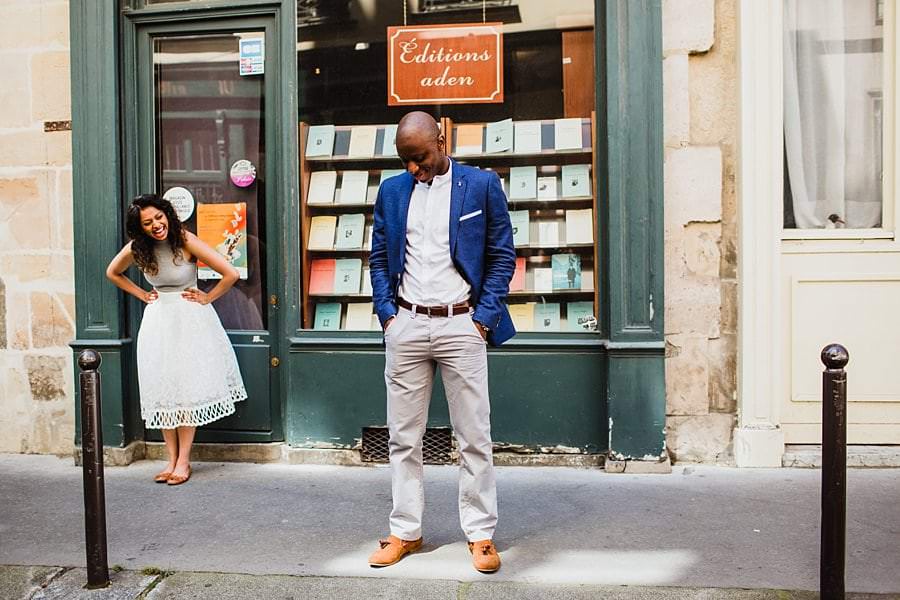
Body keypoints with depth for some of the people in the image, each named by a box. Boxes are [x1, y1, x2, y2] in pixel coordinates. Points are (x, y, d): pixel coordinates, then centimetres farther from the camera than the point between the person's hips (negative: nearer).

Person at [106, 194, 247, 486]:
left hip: (190, 320, -4)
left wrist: (207, 298, -8)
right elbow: (113, 273, 18)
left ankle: (184, 460, 6)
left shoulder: (186, 241, -17)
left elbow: (231, 274, -20)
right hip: (157, 321, 4)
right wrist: (141, 294, 8)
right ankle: (171, 458, 13)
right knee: (161, 390, 4)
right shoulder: (137, 248, -4)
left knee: (187, 388, -2)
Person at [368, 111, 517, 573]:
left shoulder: (482, 185, 1)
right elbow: (379, 258, 14)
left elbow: (502, 256, 2)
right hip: (406, 325, 3)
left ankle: (480, 534, 17)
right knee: (403, 437, 9)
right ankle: (405, 532, 22)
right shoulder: (391, 191, 11)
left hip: (461, 325, -3)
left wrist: (485, 316, -7)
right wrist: (386, 311, 2)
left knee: (475, 438, 3)